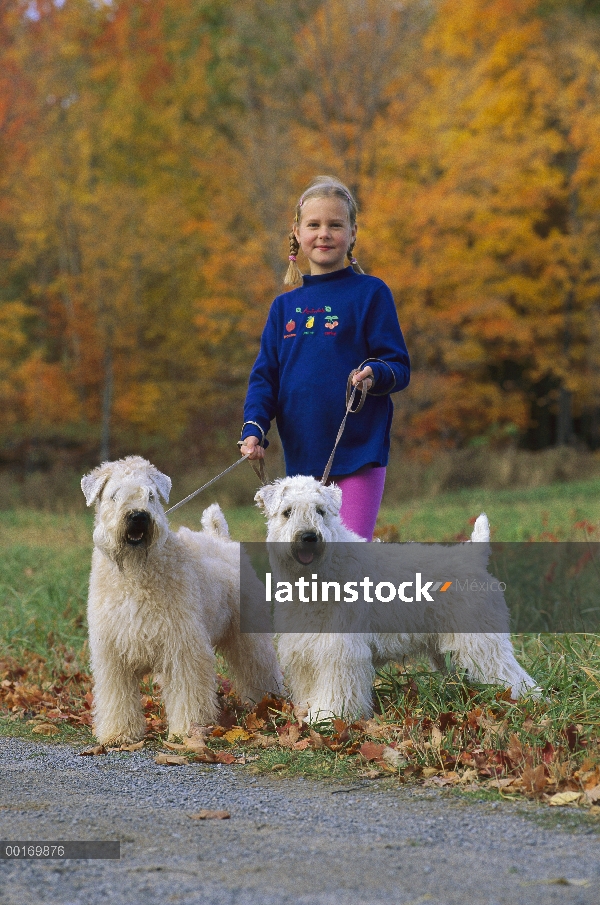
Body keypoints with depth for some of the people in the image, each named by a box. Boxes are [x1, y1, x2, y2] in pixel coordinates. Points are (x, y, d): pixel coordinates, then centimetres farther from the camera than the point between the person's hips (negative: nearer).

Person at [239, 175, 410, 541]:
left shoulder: (370, 293, -1)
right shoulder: (285, 306, 11)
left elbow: (399, 366, -3)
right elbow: (265, 376, 10)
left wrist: (374, 374, -26)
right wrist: (254, 428, -7)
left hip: (359, 452, -5)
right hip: (302, 456, 5)